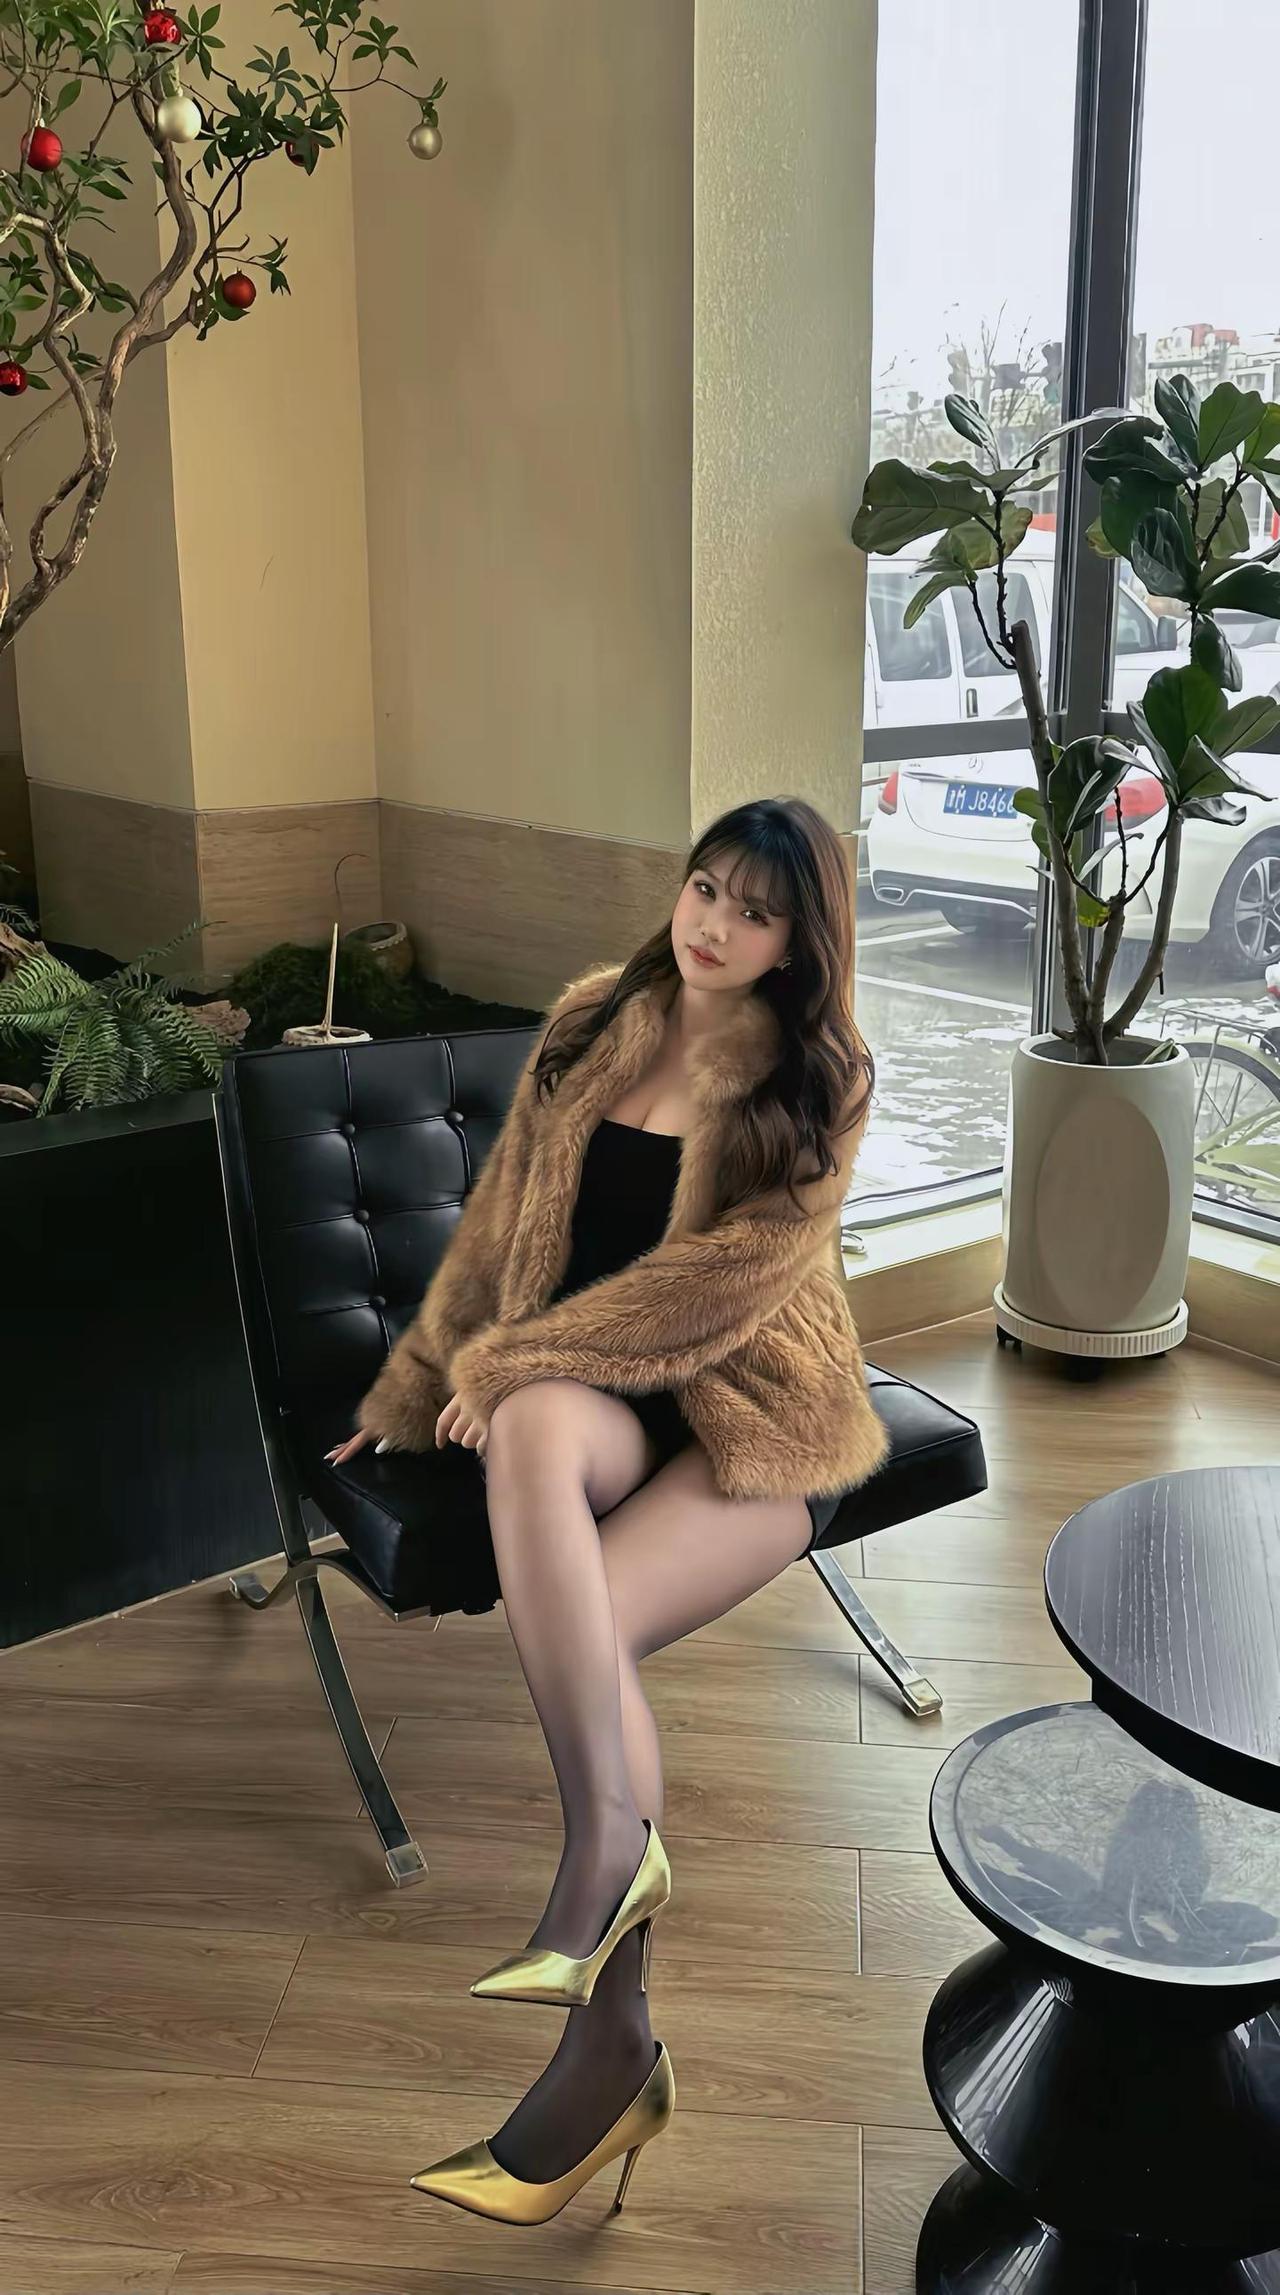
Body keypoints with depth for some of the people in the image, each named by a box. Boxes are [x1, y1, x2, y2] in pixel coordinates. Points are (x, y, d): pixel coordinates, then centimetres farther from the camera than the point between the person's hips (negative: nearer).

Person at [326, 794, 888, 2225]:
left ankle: (611, 2041, -19)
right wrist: (421, 1383, 13)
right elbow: (505, 1212, 13)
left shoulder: (822, 1084, -4)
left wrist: (506, 1355, -16)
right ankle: (618, 1846, -36)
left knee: (581, 1630, -30)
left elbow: (726, 1276, -14)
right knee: (533, 1427, -36)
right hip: (595, 1391, 3)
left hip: (752, 1409, -3)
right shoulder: (596, 1019, 9)